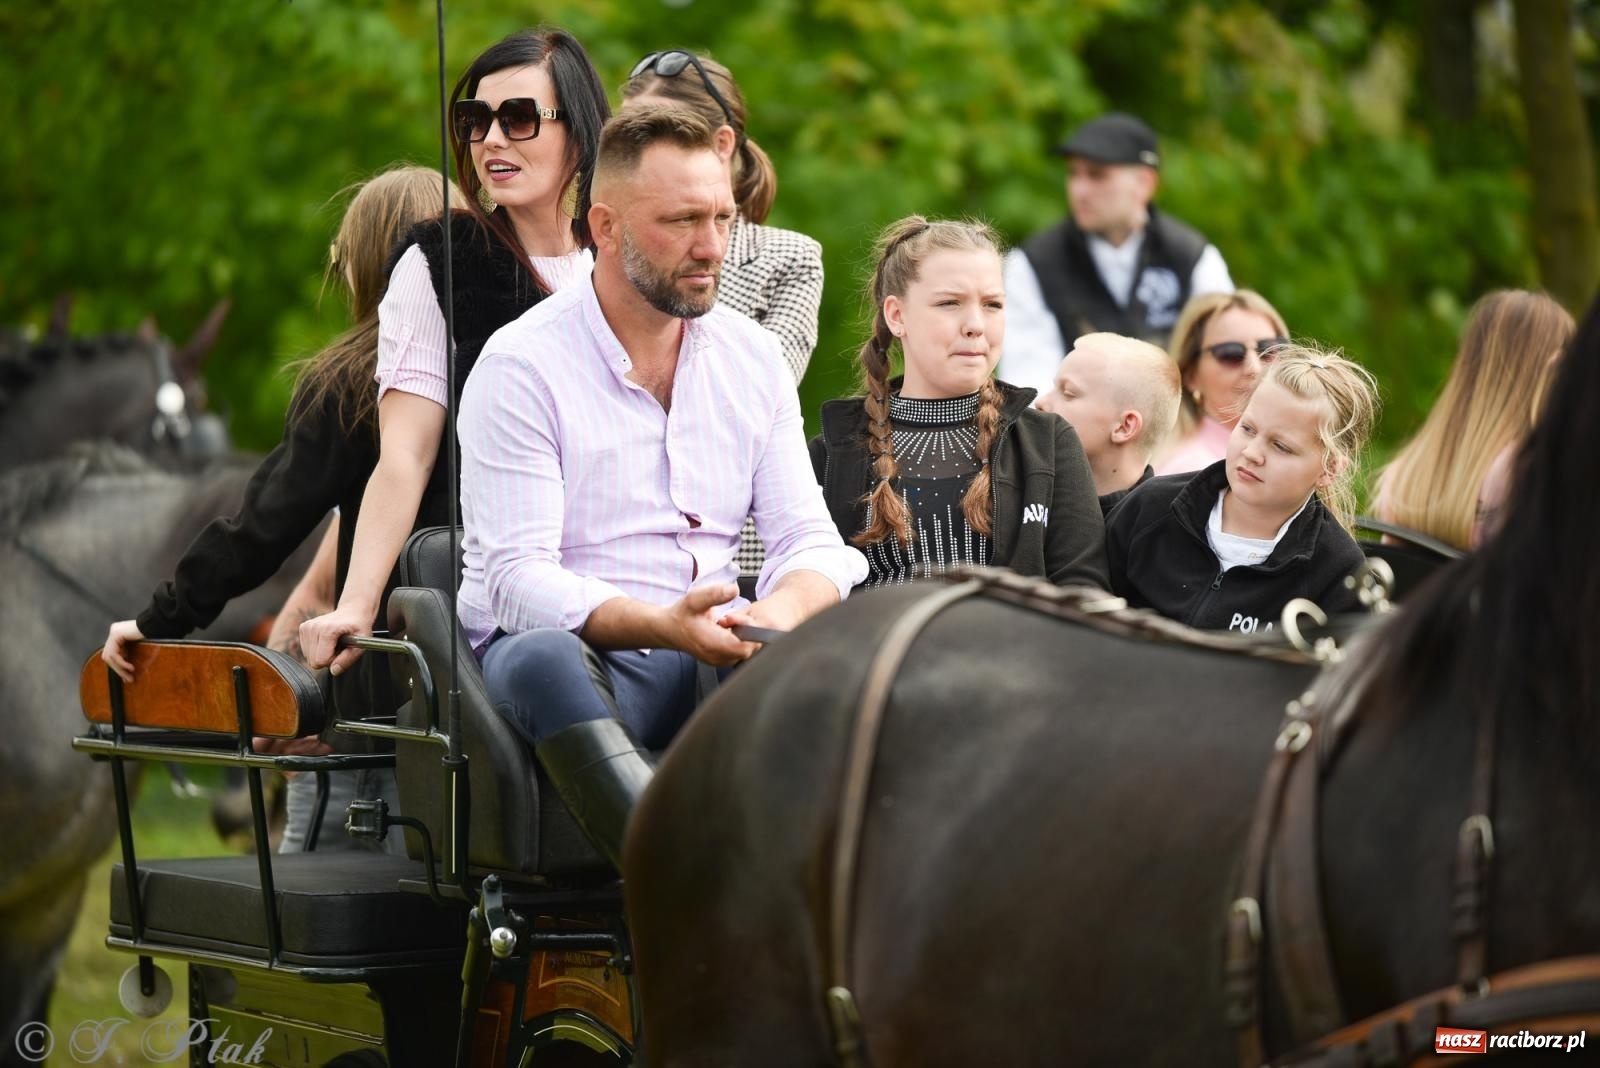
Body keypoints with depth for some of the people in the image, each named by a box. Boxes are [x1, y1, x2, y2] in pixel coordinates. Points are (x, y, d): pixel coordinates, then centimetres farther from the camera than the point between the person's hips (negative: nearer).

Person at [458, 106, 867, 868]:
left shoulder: (754, 359, 12)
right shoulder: (521, 366, -5)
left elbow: (808, 540, 7)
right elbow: (518, 578, -14)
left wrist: (780, 616, -18)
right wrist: (660, 626, -31)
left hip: (718, 661, 5)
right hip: (579, 653, -5)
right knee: (543, 658, -39)